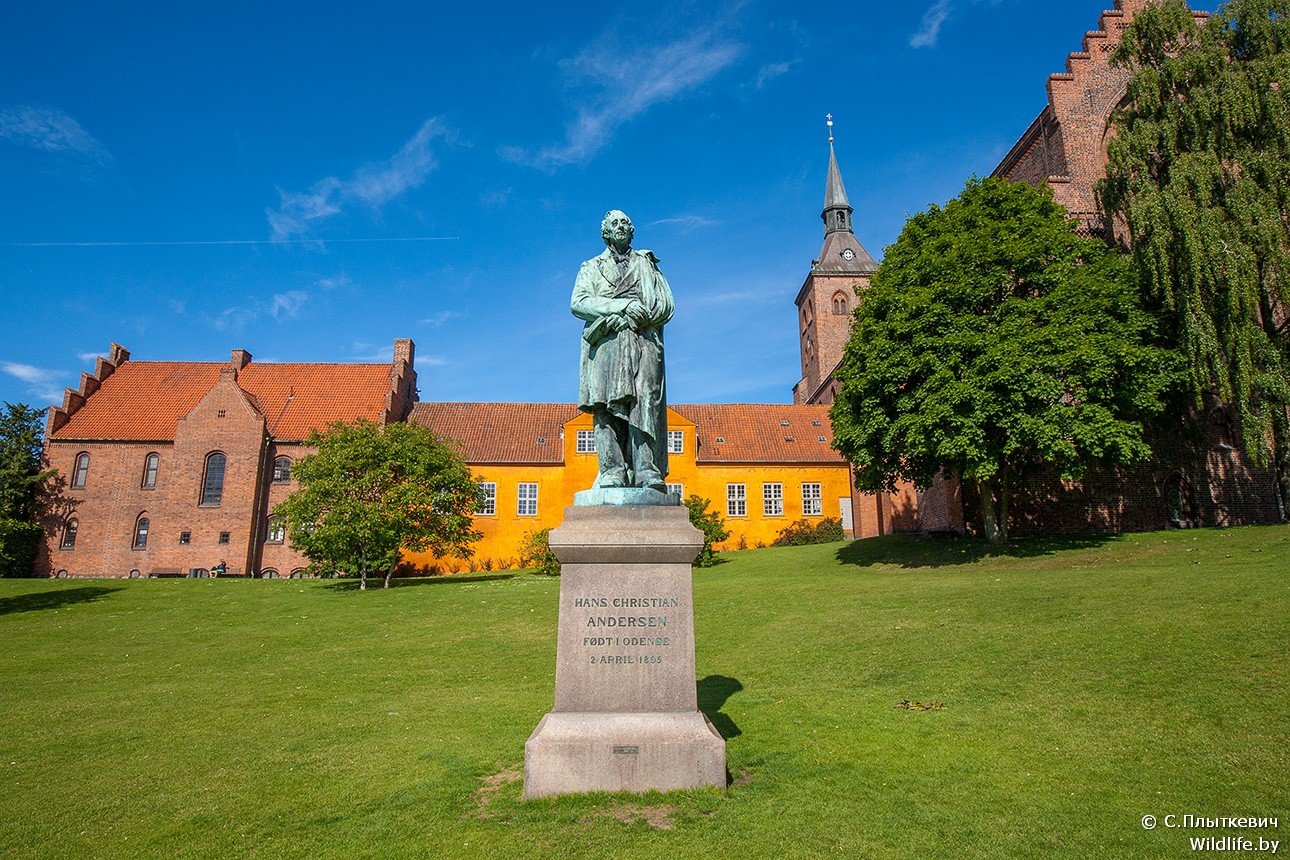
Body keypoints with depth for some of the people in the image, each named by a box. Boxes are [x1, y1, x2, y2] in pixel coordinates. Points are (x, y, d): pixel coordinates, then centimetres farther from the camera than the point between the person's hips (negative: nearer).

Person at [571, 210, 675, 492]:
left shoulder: (646, 264, 27)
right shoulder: (591, 267, 26)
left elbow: (666, 305, 12)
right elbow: (578, 303, 6)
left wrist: (628, 318, -5)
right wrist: (624, 305, -7)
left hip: (642, 341, 0)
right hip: (605, 342, 0)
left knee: (644, 401, -17)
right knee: (607, 404, -15)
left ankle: (646, 470, -26)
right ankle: (612, 470, -23)